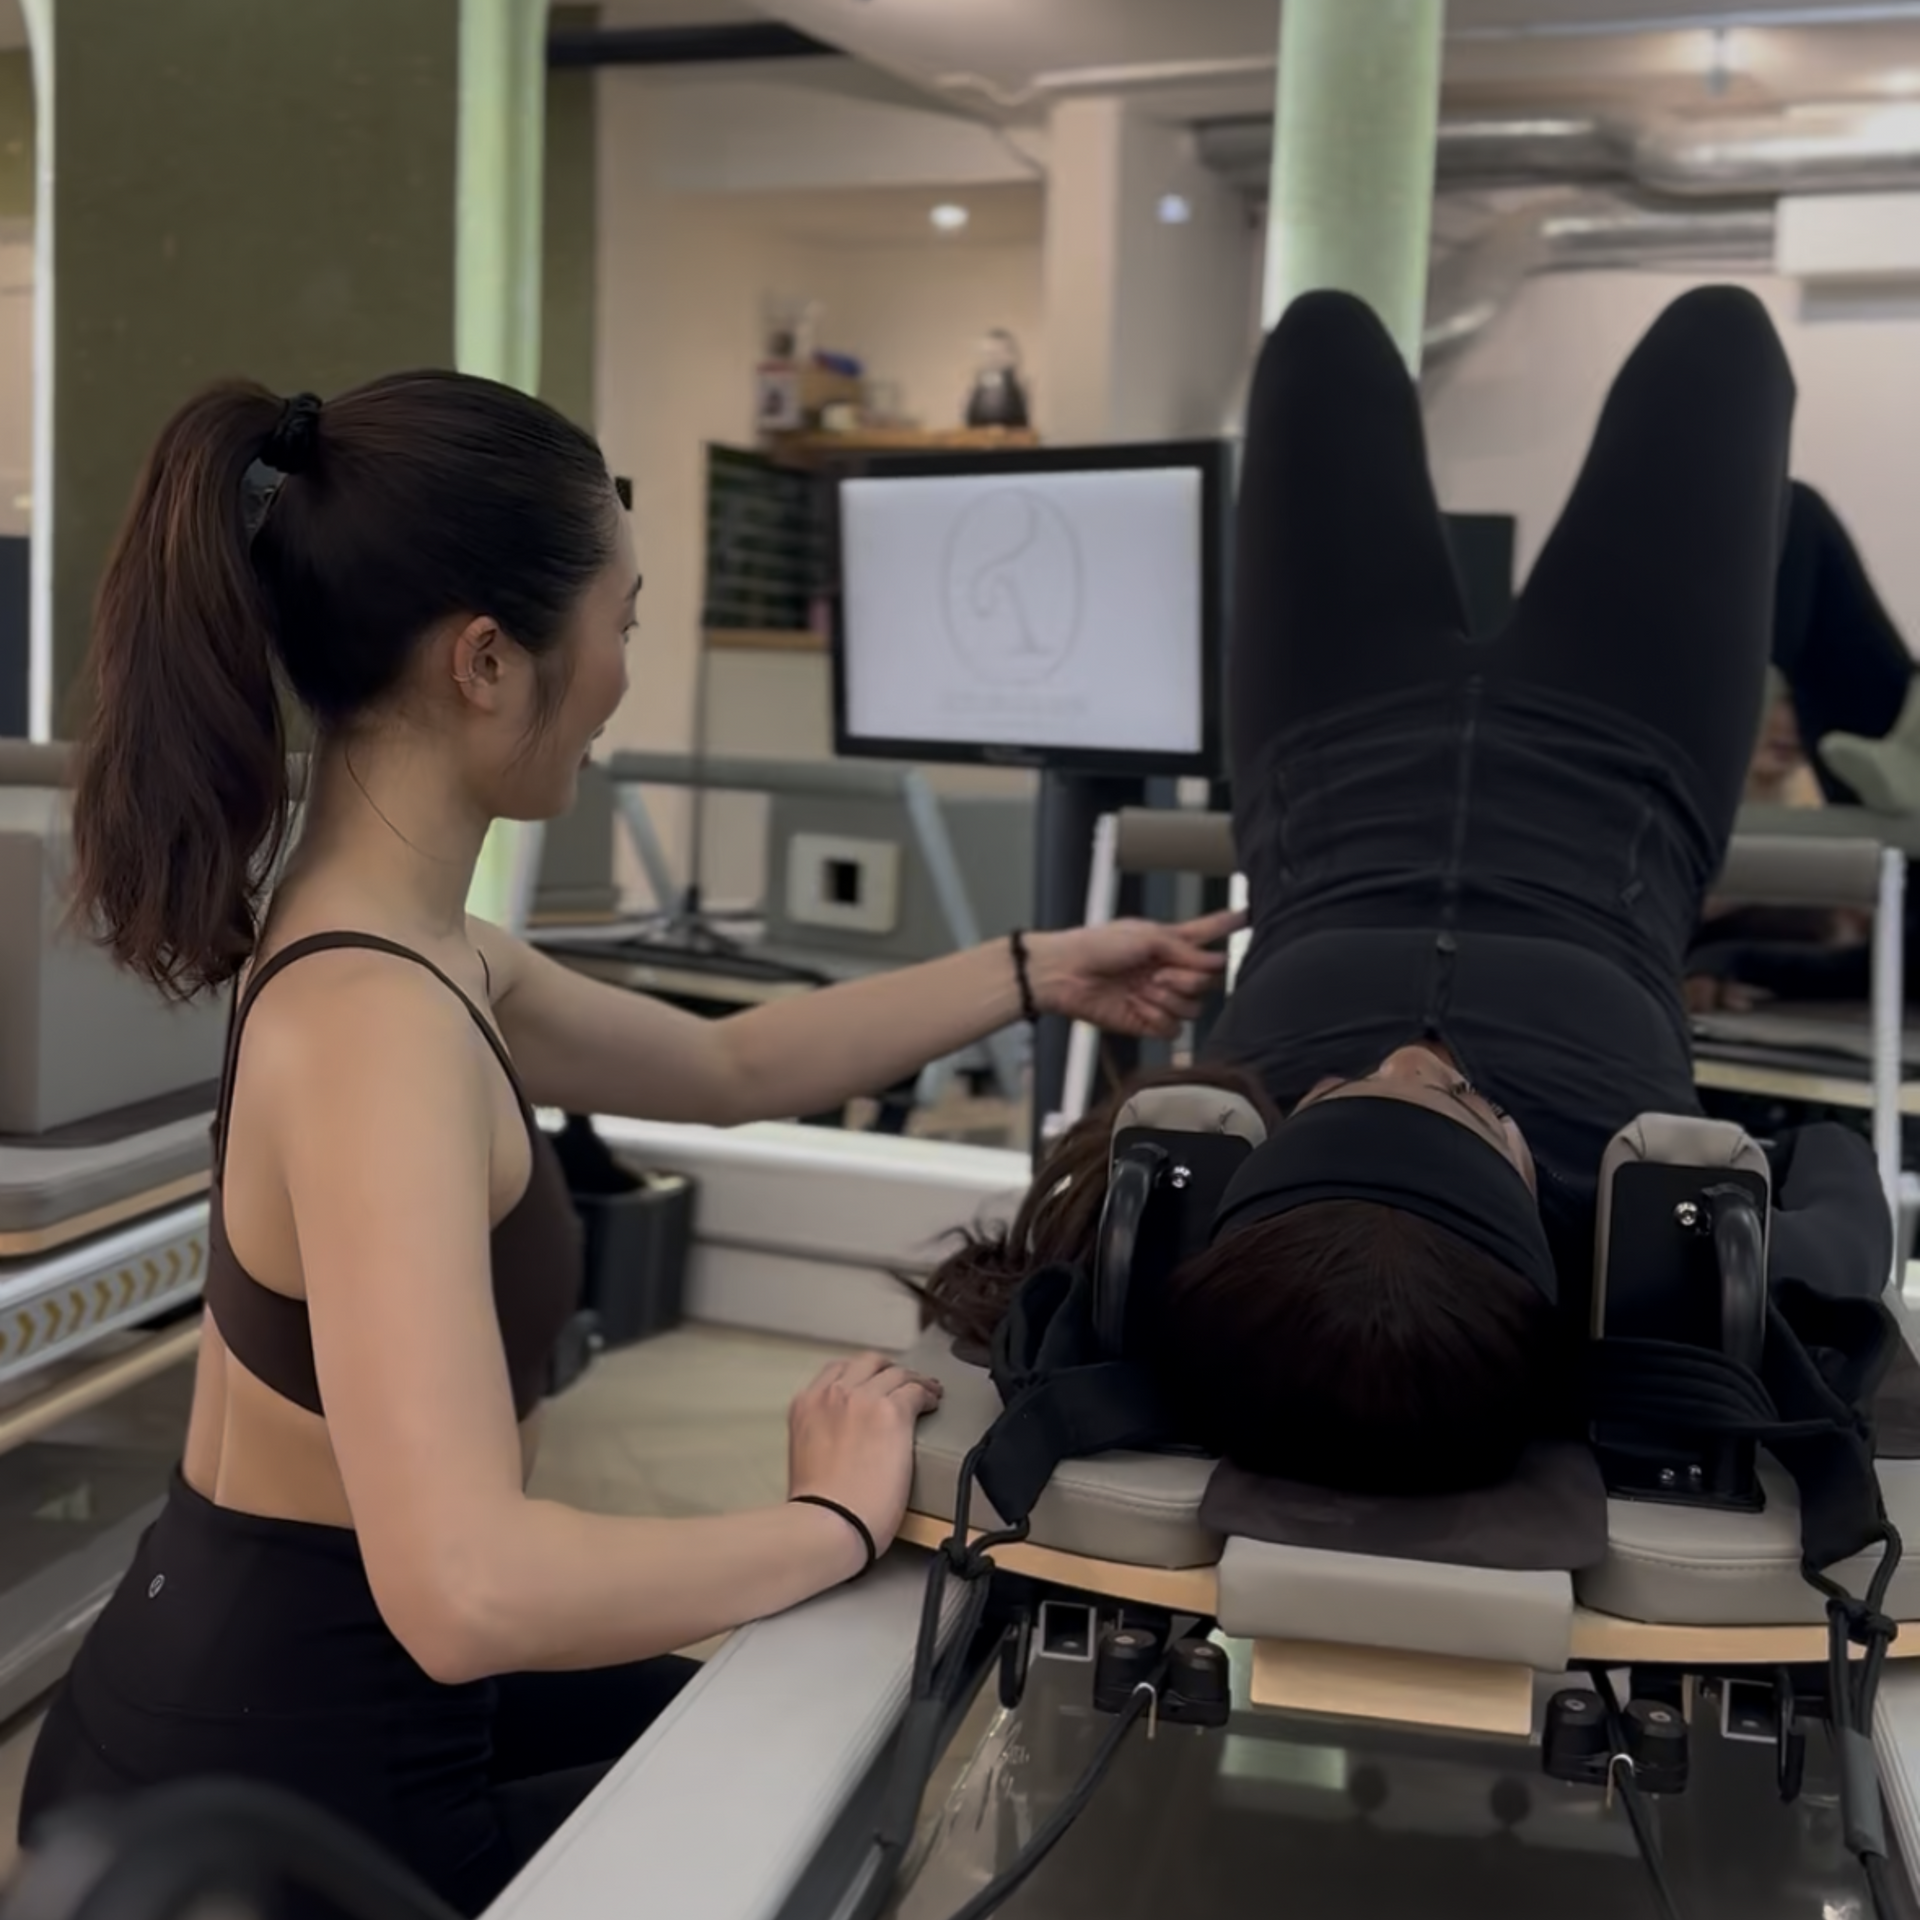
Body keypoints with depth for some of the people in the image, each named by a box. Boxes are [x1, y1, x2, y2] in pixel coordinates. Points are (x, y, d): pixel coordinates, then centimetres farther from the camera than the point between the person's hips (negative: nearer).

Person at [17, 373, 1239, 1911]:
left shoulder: (400, 941, 1)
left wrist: (1038, 974, 20)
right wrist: (840, 1518, -25)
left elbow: (726, 1064, 17)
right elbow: (468, 1592, -41)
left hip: (293, 1697, 9)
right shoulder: (373, 1016, -31)